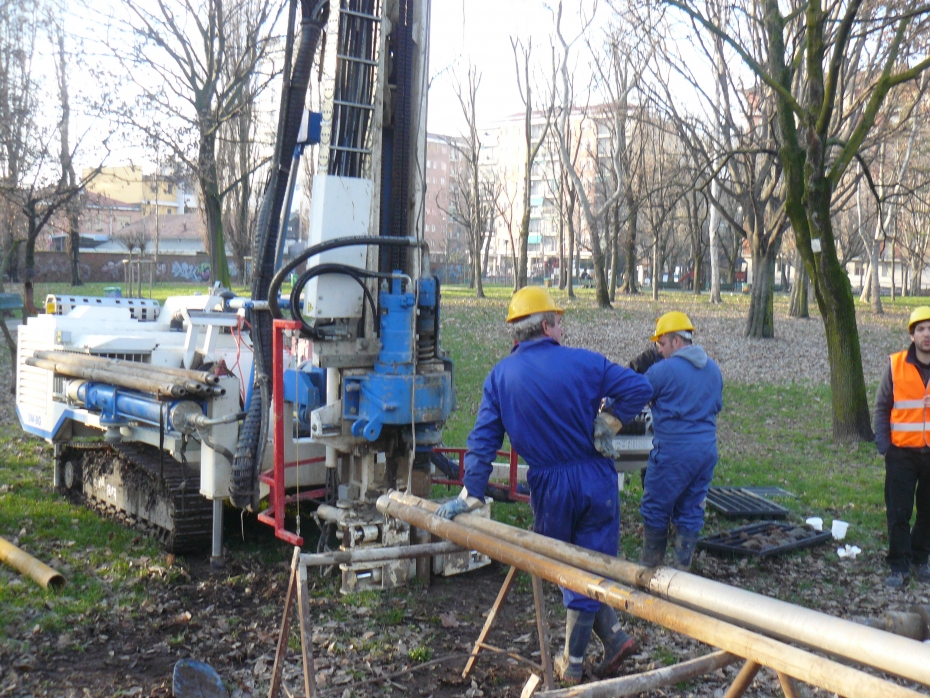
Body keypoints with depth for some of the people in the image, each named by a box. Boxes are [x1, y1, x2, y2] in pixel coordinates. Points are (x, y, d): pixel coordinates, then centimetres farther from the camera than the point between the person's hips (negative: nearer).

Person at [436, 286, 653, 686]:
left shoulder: (500, 376, -2)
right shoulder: (584, 362, -6)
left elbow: (483, 439, -4)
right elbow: (639, 389, -9)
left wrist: (471, 494, -2)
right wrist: (607, 424, 2)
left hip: (550, 487, 1)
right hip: (597, 480, 0)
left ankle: (613, 637, 20)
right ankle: (573, 663, 14)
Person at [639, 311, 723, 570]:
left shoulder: (662, 370, -12)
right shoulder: (714, 369, 10)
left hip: (673, 451, -7)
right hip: (707, 450, 7)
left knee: (655, 510, 8)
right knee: (690, 511, 13)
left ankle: (650, 568, 18)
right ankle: (682, 568, 18)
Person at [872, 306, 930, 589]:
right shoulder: (896, 365, -3)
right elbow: (882, 407, 3)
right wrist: (882, 444, -4)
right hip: (902, 452, -1)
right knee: (898, 513, 1)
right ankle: (899, 567, 9)